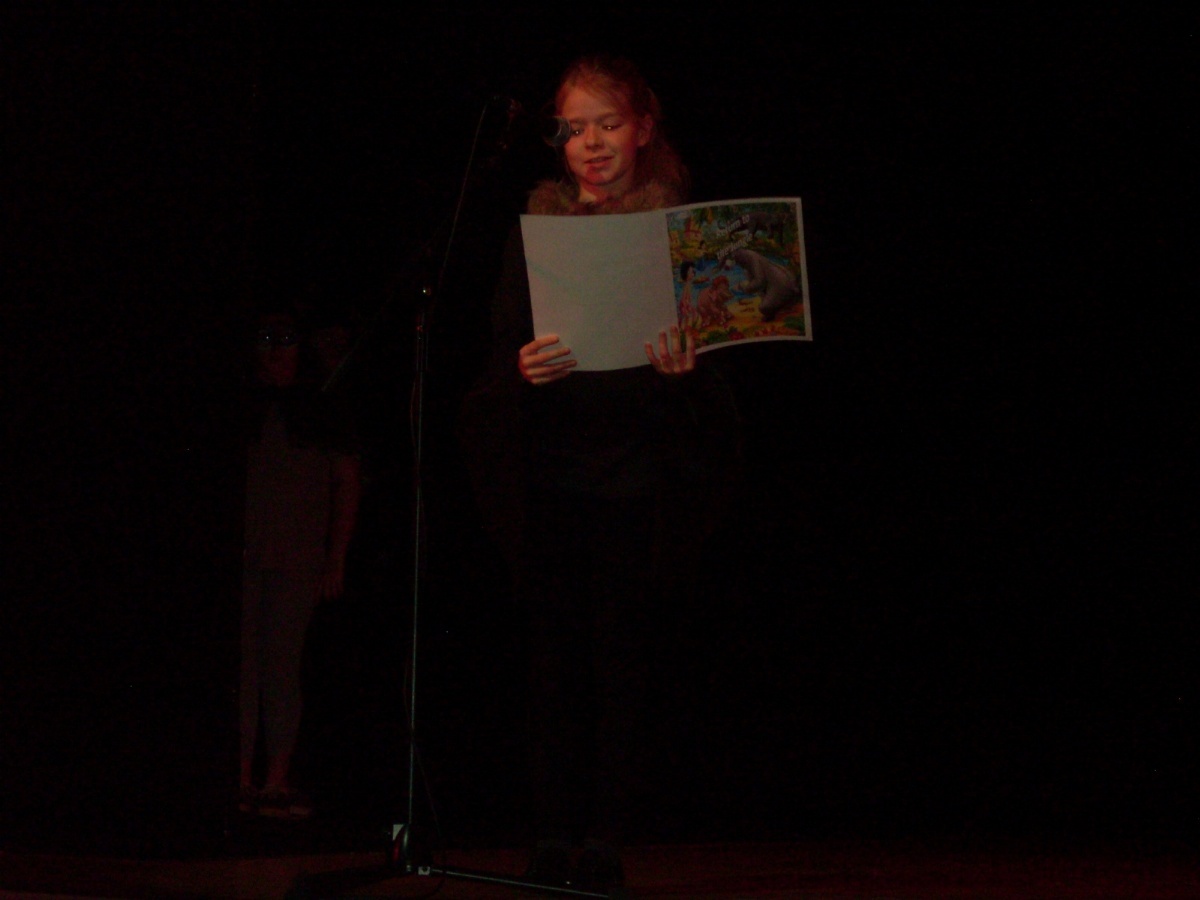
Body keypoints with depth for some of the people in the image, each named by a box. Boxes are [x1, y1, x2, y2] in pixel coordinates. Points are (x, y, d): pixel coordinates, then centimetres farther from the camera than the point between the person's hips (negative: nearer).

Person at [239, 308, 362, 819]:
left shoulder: (321, 414, 11)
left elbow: (347, 487, 11)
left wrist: (336, 562, 4)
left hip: (298, 560, 1)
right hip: (240, 557, -1)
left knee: (282, 662, -1)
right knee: (242, 661, -5)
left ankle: (277, 782, 0)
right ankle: (242, 781, -6)